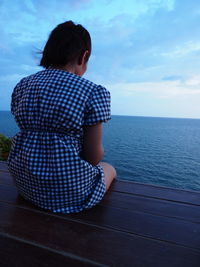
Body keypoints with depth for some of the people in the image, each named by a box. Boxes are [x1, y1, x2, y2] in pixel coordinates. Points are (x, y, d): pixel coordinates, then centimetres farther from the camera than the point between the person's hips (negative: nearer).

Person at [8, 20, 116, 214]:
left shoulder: (22, 86, 3)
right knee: (108, 169, 28)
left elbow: (31, 134, 10)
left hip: (25, 183, 7)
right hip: (68, 190, -6)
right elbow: (94, 156, -13)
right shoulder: (94, 92, -16)